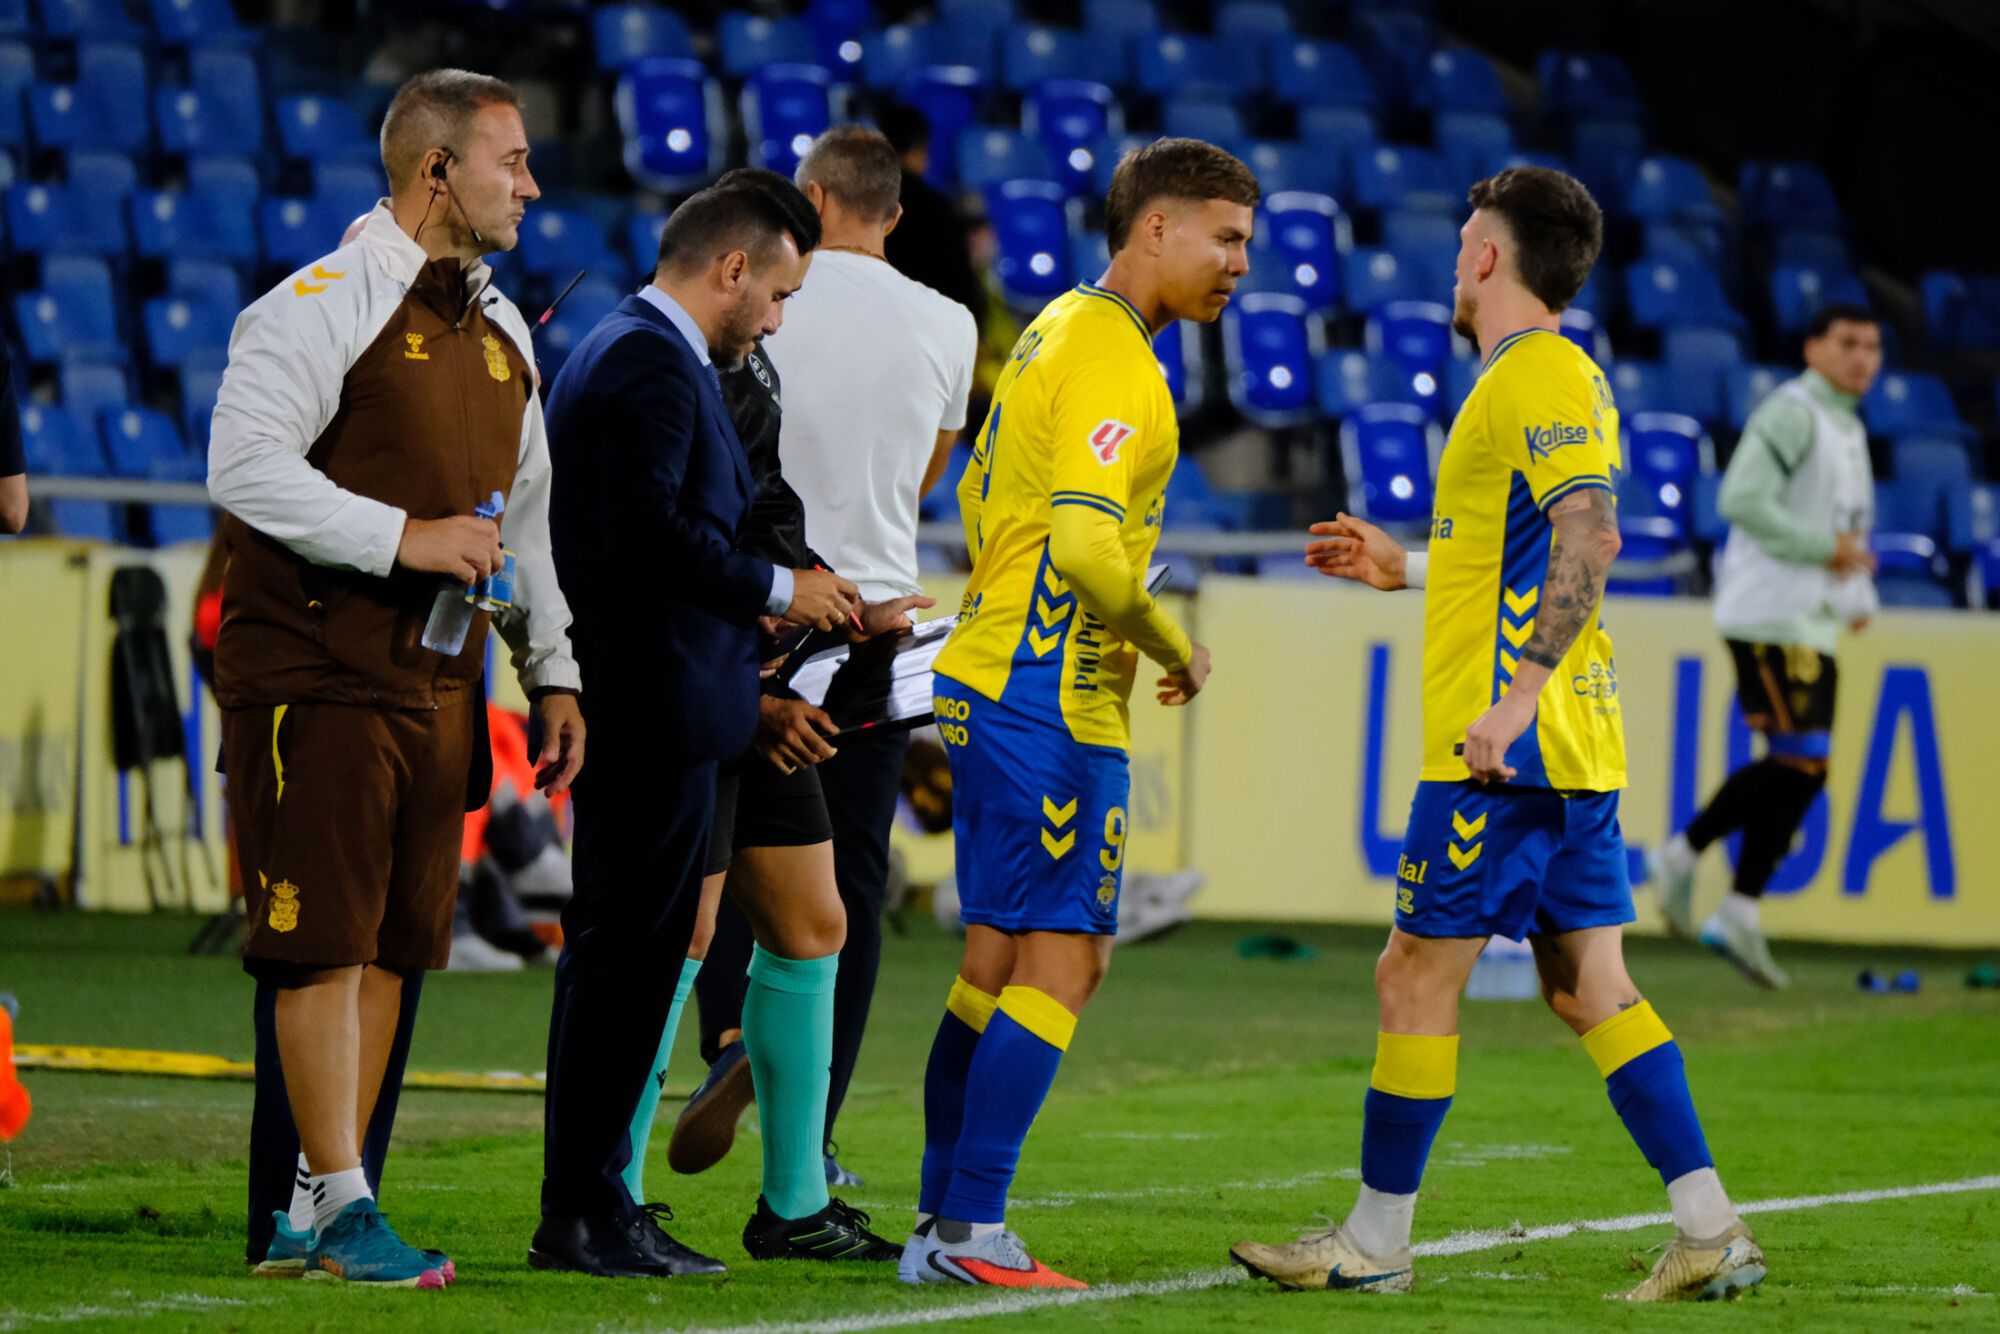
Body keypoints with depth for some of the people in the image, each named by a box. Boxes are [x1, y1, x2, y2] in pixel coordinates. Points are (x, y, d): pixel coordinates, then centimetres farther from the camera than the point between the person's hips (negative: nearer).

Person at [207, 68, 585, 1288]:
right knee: (326, 945, -7)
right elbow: (246, 467, -18)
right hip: (318, 673, -8)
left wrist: (553, 672, 16)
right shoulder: (323, 306, -9)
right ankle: (341, 1212, -6)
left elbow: (525, 515, 23)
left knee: (393, 948, 7)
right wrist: (403, 538, -21)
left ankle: (317, 1210, 13)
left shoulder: (502, 330, 16)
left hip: (439, 683, 8)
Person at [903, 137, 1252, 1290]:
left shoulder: (1060, 331, 16)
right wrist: (1174, 649, -11)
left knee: (999, 965, 12)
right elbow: (1085, 546, -24)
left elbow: (981, 501, 23)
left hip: (994, 676, 10)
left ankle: (945, 1227, 14)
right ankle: (973, 1232, -10)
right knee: (1060, 964, -8)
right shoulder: (1113, 361, -16)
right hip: (1057, 706, -10)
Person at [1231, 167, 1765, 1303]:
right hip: (1575, 748, 10)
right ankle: (1713, 1232, 1)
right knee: (1589, 987, 7)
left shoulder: (1538, 379, -12)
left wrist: (1518, 694, -29)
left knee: (1417, 978, -2)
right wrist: (1405, 568, 29)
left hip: (1505, 751, -10)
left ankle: (1375, 1243, 4)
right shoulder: (1555, 380, 19)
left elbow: (1591, 539, -25)